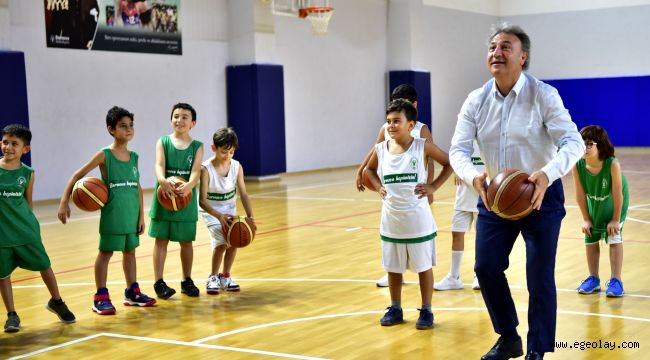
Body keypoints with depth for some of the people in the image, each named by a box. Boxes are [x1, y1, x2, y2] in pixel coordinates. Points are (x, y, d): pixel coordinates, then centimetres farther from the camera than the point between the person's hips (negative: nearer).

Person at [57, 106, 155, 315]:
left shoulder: (133, 156, 6)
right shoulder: (104, 155, -9)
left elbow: (137, 187, 10)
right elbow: (77, 176, -7)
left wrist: (141, 214, 8)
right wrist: (64, 202, -15)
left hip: (131, 215, 5)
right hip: (112, 214, -5)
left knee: (130, 251, 14)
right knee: (106, 252, 1)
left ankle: (132, 292, 26)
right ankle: (101, 298, 8)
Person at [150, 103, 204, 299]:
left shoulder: (197, 147, 2)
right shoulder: (163, 142, 0)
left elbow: (196, 171, -13)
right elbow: (159, 165, -16)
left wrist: (189, 185, -35)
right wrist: (163, 181, -37)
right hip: (164, 198, -1)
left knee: (186, 241, 10)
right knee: (161, 239, 2)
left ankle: (187, 281, 23)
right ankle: (159, 282, 8)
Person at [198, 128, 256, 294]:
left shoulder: (237, 167, -9)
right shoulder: (206, 169, -22)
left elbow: (243, 194, -6)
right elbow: (202, 200, -24)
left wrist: (250, 216, -20)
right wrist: (219, 216, -38)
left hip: (229, 210, 4)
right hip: (211, 211, -4)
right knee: (222, 241, -22)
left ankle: (225, 276, 7)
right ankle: (213, 277, 1)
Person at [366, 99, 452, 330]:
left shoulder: (422, 147, -10)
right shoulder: (381, 149, -1)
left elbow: (449, 163, -1)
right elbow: (370, 169, 20)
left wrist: (433, 186, -7)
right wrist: (379, 187, 4)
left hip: (418, 220, -3)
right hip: (391, 221, 4)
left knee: (423, 266, 8)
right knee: (393, 267, 13)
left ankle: (426, 310, 19)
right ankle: (395, 308, 28)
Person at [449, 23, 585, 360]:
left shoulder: (544, 95, -14)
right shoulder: (476, 101, -3)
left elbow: (572, 141, -22)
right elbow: (458, 149, -8)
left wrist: (547, 174, -42)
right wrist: (474, 177, -31)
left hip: (541, 195, -4)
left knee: (540, 276, -2)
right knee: (486, 268, 4)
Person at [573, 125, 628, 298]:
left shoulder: (612, 164, -37)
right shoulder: (577, 166, -30)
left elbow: (617, 194, -27)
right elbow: (580, 194, -18)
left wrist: (616, 219, -19)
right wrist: (586, 219, -10)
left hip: (614, 204, -3)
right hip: (594, 205, 4)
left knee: (614, 238, -8)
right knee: (590, 240, 9)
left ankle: (616, 281, 2)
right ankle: (593, 279, 24)